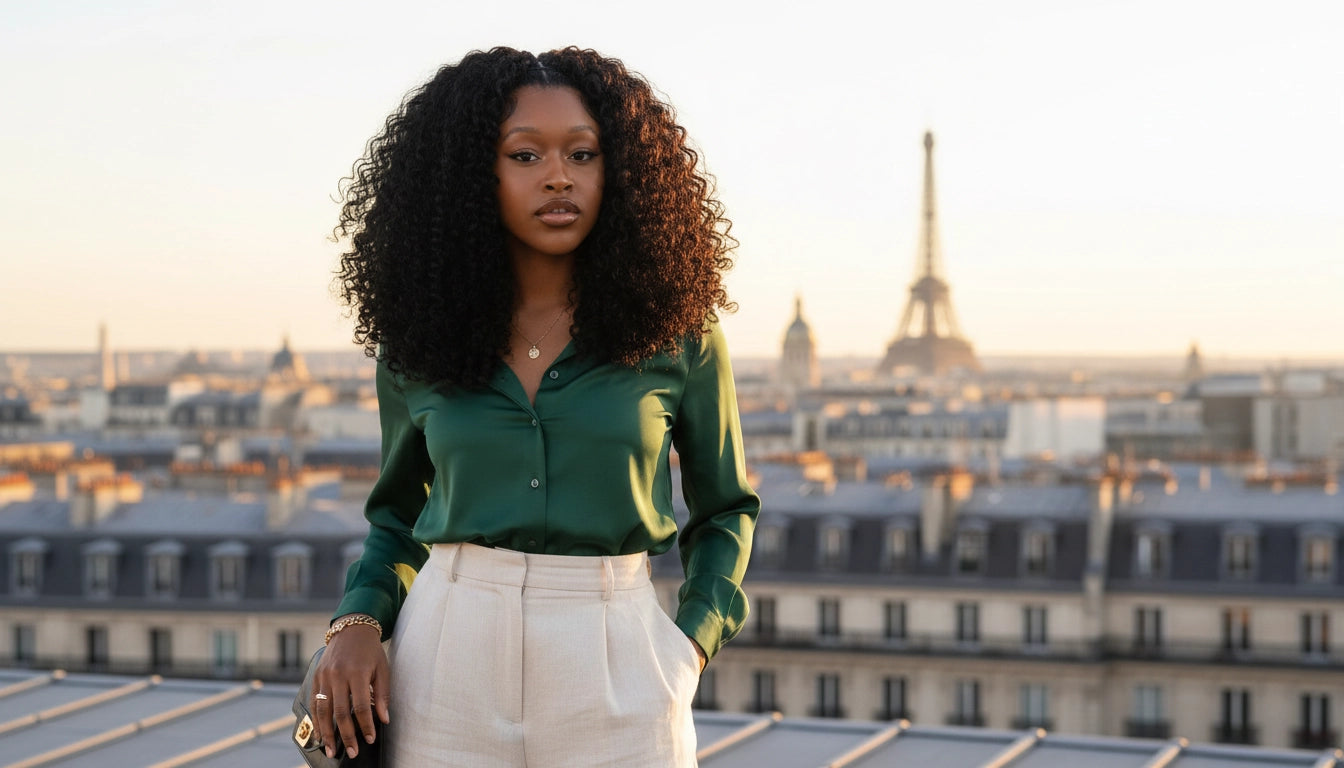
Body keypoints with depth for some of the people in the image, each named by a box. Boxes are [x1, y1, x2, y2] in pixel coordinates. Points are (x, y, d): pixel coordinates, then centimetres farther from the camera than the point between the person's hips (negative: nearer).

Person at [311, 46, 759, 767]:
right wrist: (358, 623, -3)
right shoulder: (416, 342, 3)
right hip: (448, 662, 1)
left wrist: (692, 647, -3)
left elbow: (723, 508, 11)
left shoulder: (676, 331, -1)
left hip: (615, 673, -1)